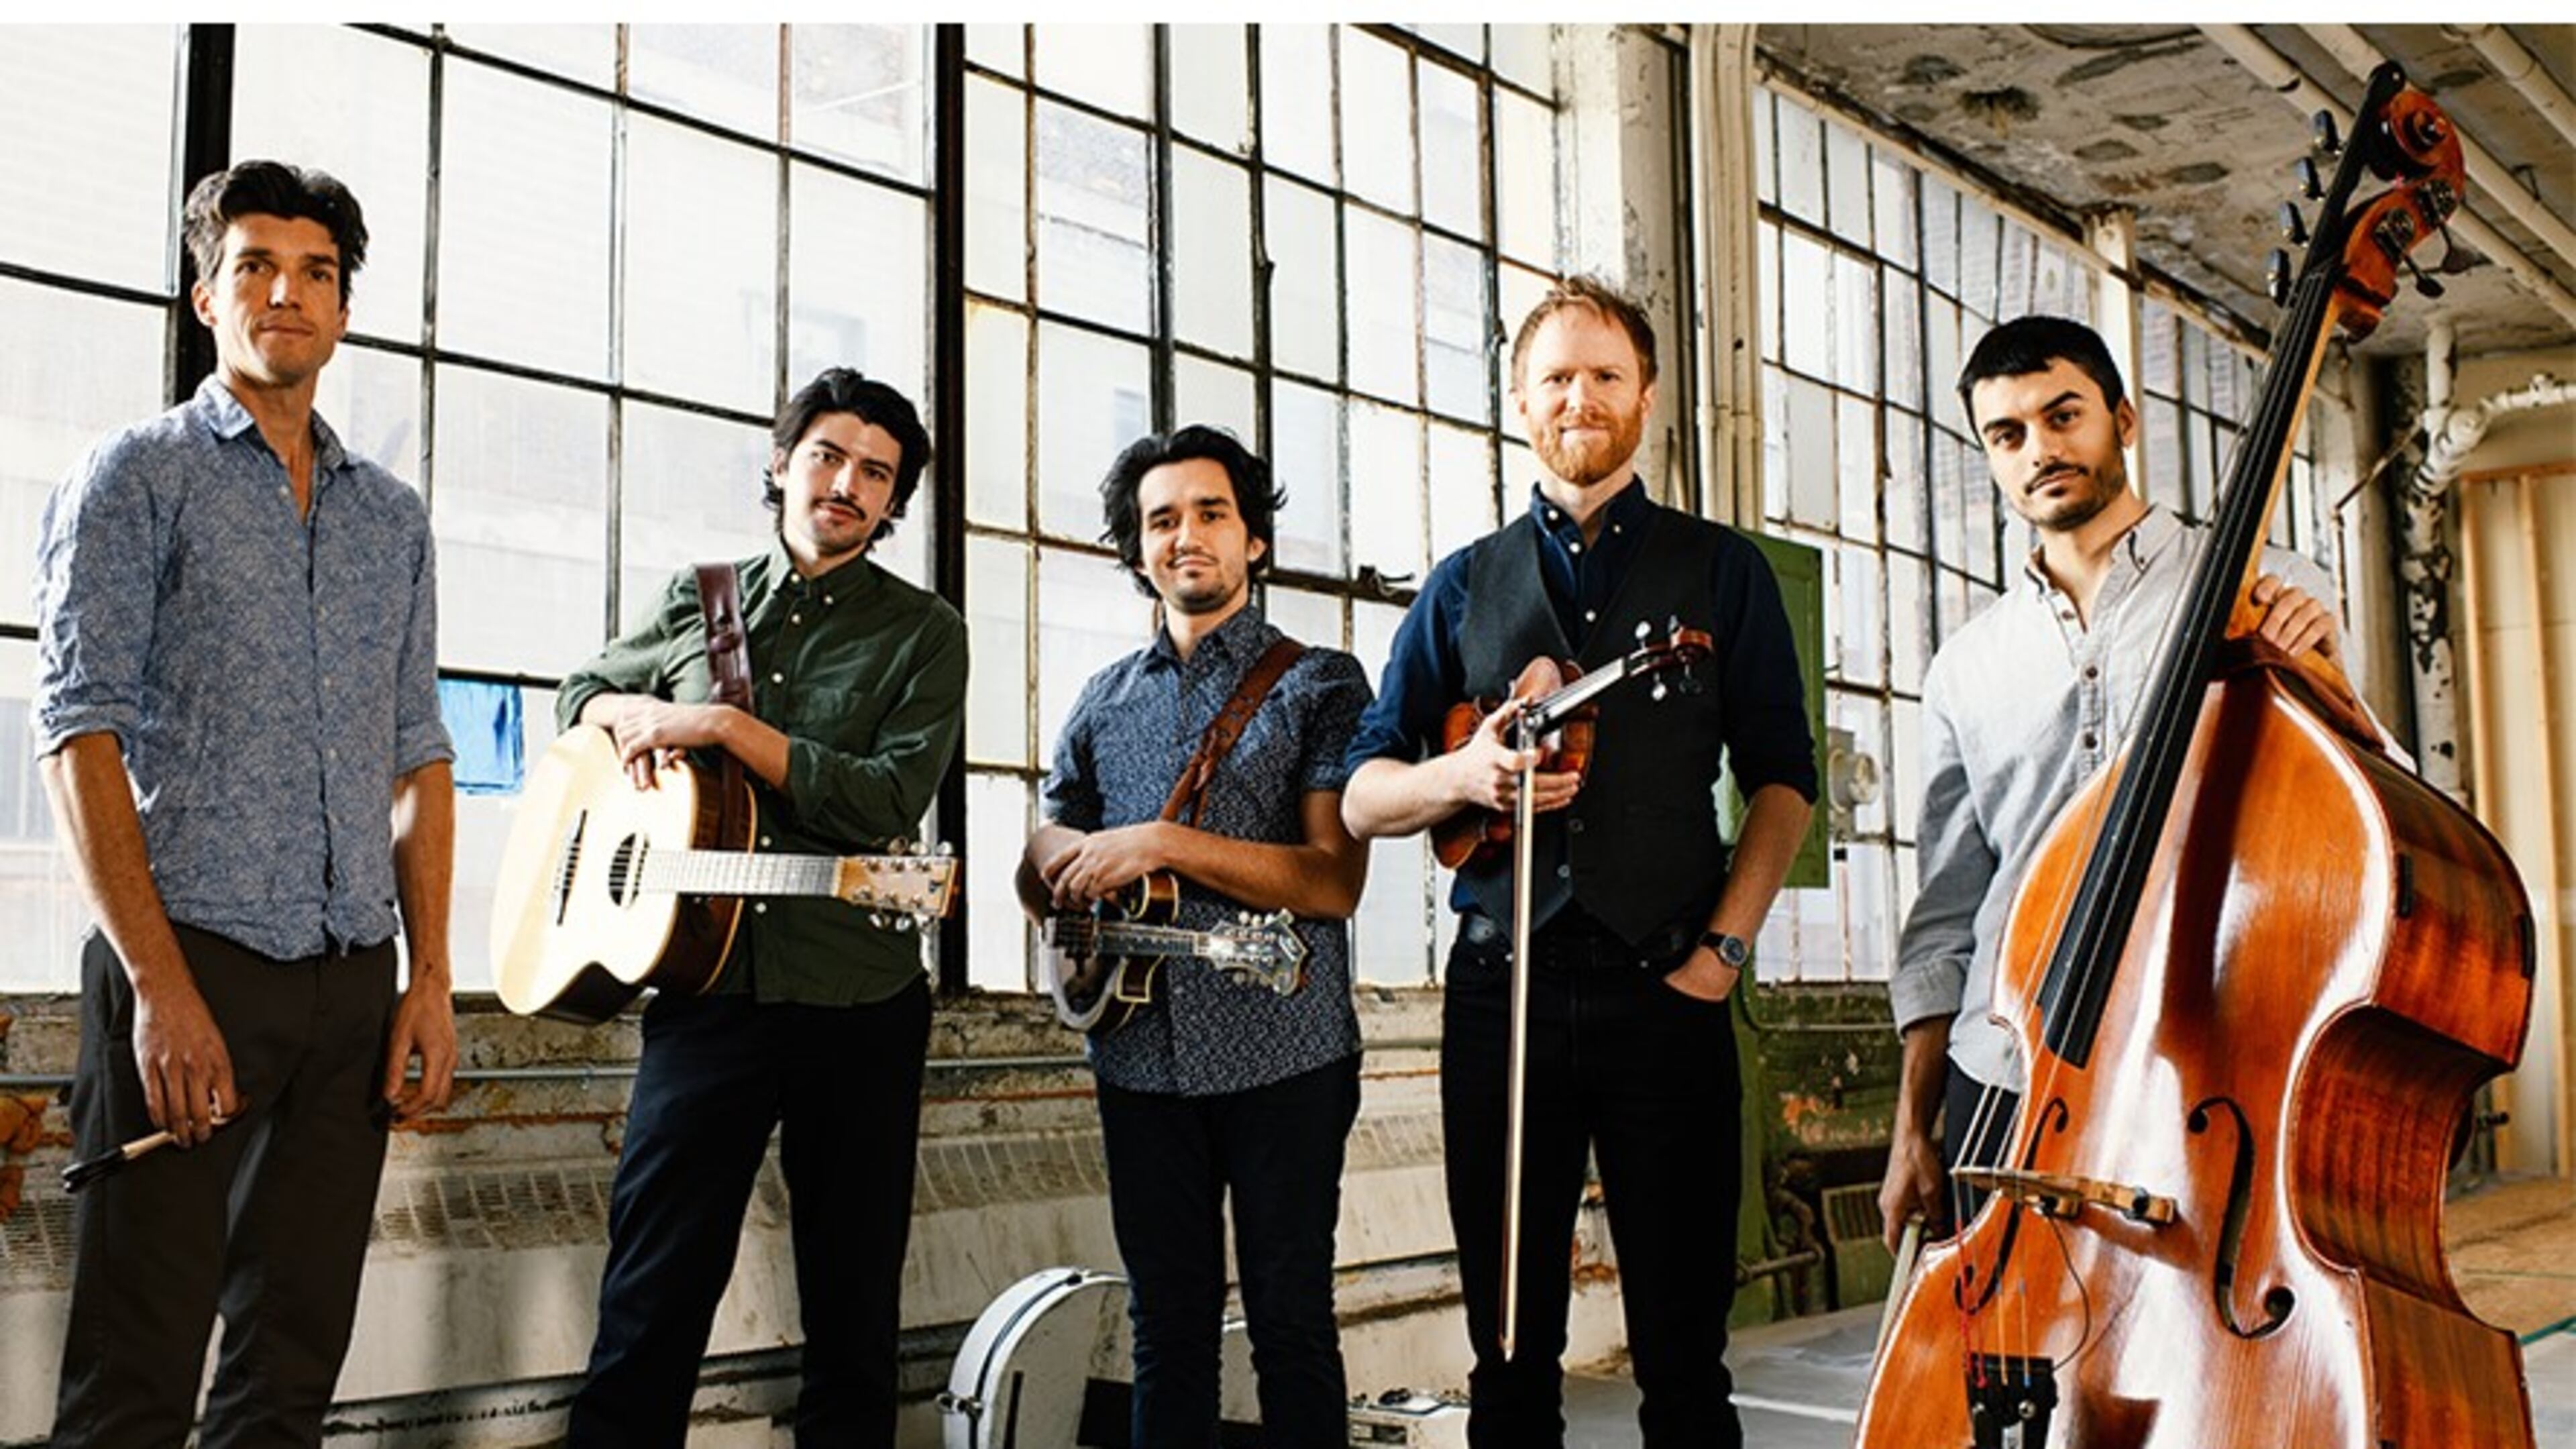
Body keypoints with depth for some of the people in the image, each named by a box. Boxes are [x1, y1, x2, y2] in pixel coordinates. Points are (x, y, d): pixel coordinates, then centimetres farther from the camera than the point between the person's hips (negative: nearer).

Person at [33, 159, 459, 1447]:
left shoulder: (394, 515, 17)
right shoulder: (138, 475, 2)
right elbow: (79, 730, -7)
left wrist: (431, 978, 6)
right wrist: (160, 983, -16)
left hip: (354, 985, 5)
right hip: (195, 957, -5)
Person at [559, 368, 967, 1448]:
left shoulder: (922, 633, 1)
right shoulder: (696, 599, 11)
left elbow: (889, 801, -12)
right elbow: (584, 691, 26)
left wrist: (722, 724, -15)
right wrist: (628, 713, 2)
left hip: (858, 1003, -1)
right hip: (706, 986, 2)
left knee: (853, 1298, 10)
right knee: (652, 1292, 2)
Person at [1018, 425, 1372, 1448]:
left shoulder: (1320, 684, 0)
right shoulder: (1105, 701, 14)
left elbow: (1335, 881, -10)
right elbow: (1040, 873, 19)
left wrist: (1166, 844, -17)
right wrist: (1062, 864, -6)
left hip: (1281, 1054, -4)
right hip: (1142, 1056, 4)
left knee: (1290, 1324, 3)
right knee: (1168, 1324, 11)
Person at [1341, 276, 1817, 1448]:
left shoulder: (1720, 571, 10)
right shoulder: (1464, 587, 13)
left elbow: (1780, 779, 6)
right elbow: (1364, 798, 11)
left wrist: (1725, 945, -6)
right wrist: (1462, 774, -10)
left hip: (1665, 992, -1)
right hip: (1502, 989, 2)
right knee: (1511, 1355, 8)